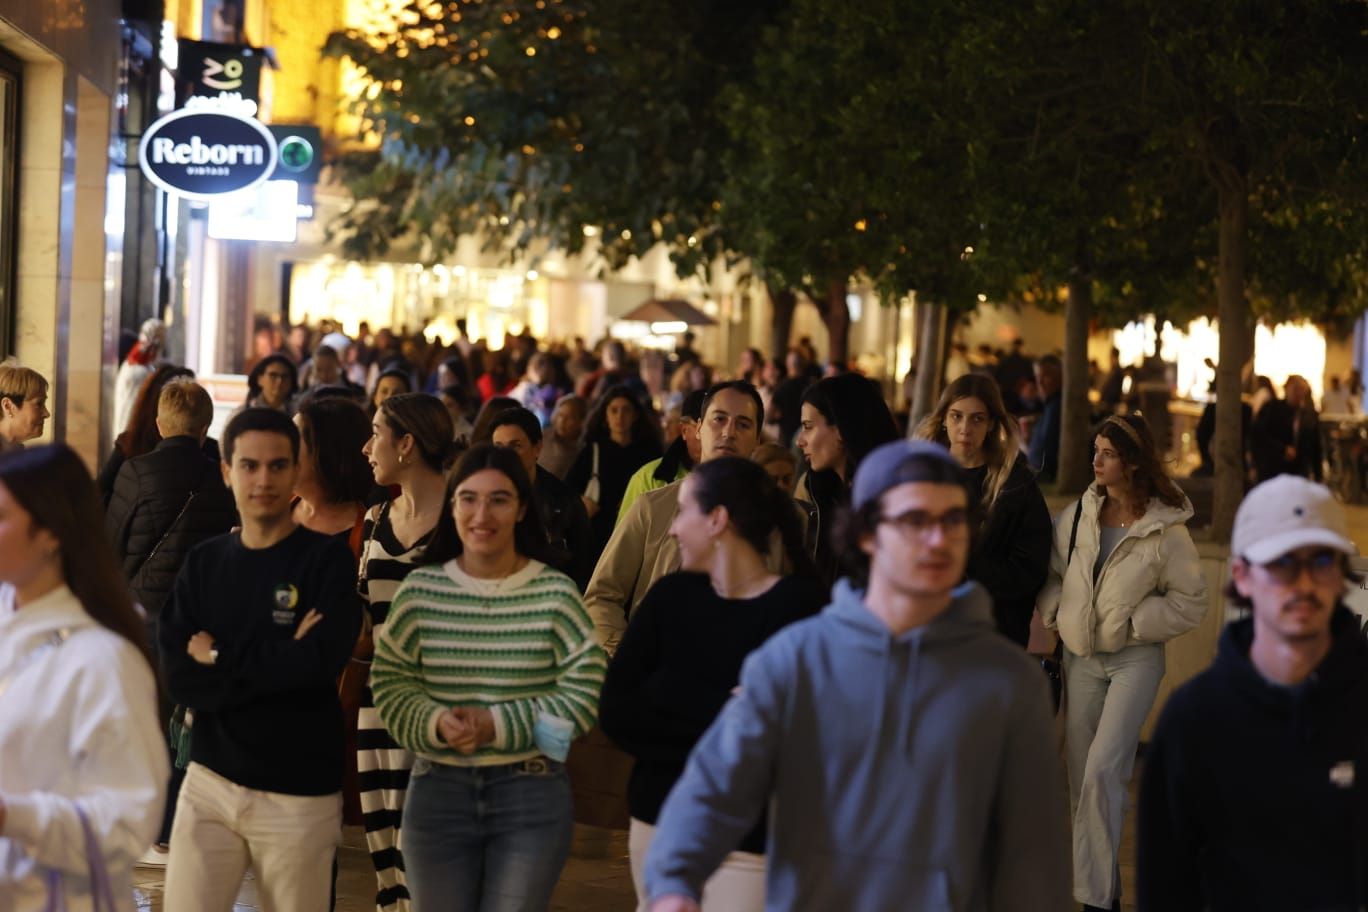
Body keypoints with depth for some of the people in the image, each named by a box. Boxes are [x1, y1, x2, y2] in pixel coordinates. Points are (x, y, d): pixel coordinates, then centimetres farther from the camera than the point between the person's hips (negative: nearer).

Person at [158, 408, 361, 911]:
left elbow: (320, 660, -18)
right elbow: (178, 677, -4)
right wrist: (279, 663, -14)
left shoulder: (327, 559, -3)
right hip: (210, 781, 3)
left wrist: (221, 658, -9)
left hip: (300, 793, -3)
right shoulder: (202, 563, 7)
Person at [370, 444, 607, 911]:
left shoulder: (555, 592, -5)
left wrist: (499, 726, -16)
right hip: (438, 790, 2)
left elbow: (585, 690, -8)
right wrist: (436, 723, -17)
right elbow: (389, 681, 2)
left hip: (533, 795, -2)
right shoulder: (420, 589, 0)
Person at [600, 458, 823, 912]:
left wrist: (668, 704, -14)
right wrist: (722, 719, -15)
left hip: (749, 842, -5)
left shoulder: (800, 606, -14)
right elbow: (615, 714, -4)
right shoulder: (671, 596, 3)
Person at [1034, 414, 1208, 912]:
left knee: (1102, 770, -16)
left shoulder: (1165, 529, -11)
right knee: (1082, 775, 10)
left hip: (1134, 660, -5)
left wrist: (1134, 622, -12)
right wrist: (1054, 611, -4)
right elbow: (1050, 570, 13)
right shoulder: (1078, 515, -1)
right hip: (1081, 657, 5)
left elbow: (1190, 602, -5)